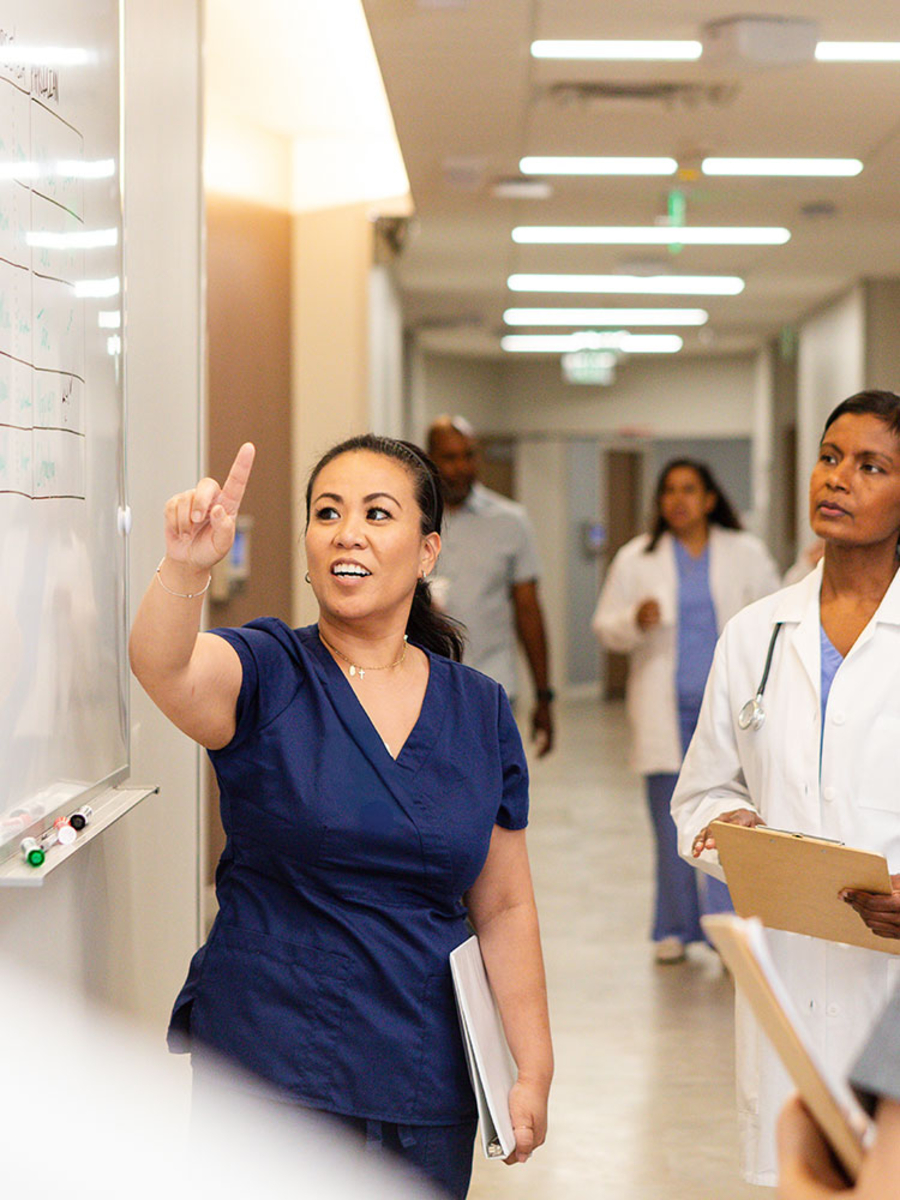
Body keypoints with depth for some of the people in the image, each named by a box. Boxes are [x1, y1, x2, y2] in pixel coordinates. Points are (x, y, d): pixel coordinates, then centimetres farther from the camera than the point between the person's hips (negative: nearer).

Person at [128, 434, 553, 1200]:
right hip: (268, 1073, -3)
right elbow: (162, 667, -28)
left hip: (428, 1086, 3)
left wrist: (534, 1071, 5)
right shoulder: (266, 675, -4)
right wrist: (187, 568, -48)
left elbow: (504, 908, 9)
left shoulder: (481, 711, 5)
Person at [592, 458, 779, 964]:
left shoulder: (746, 553, 7)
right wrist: (636, 621, -14)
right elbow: (606, 626, 8)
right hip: (665, 709, 1)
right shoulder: (636, 559, 7)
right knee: (671, 823, 3)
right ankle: (676, 927, 14)